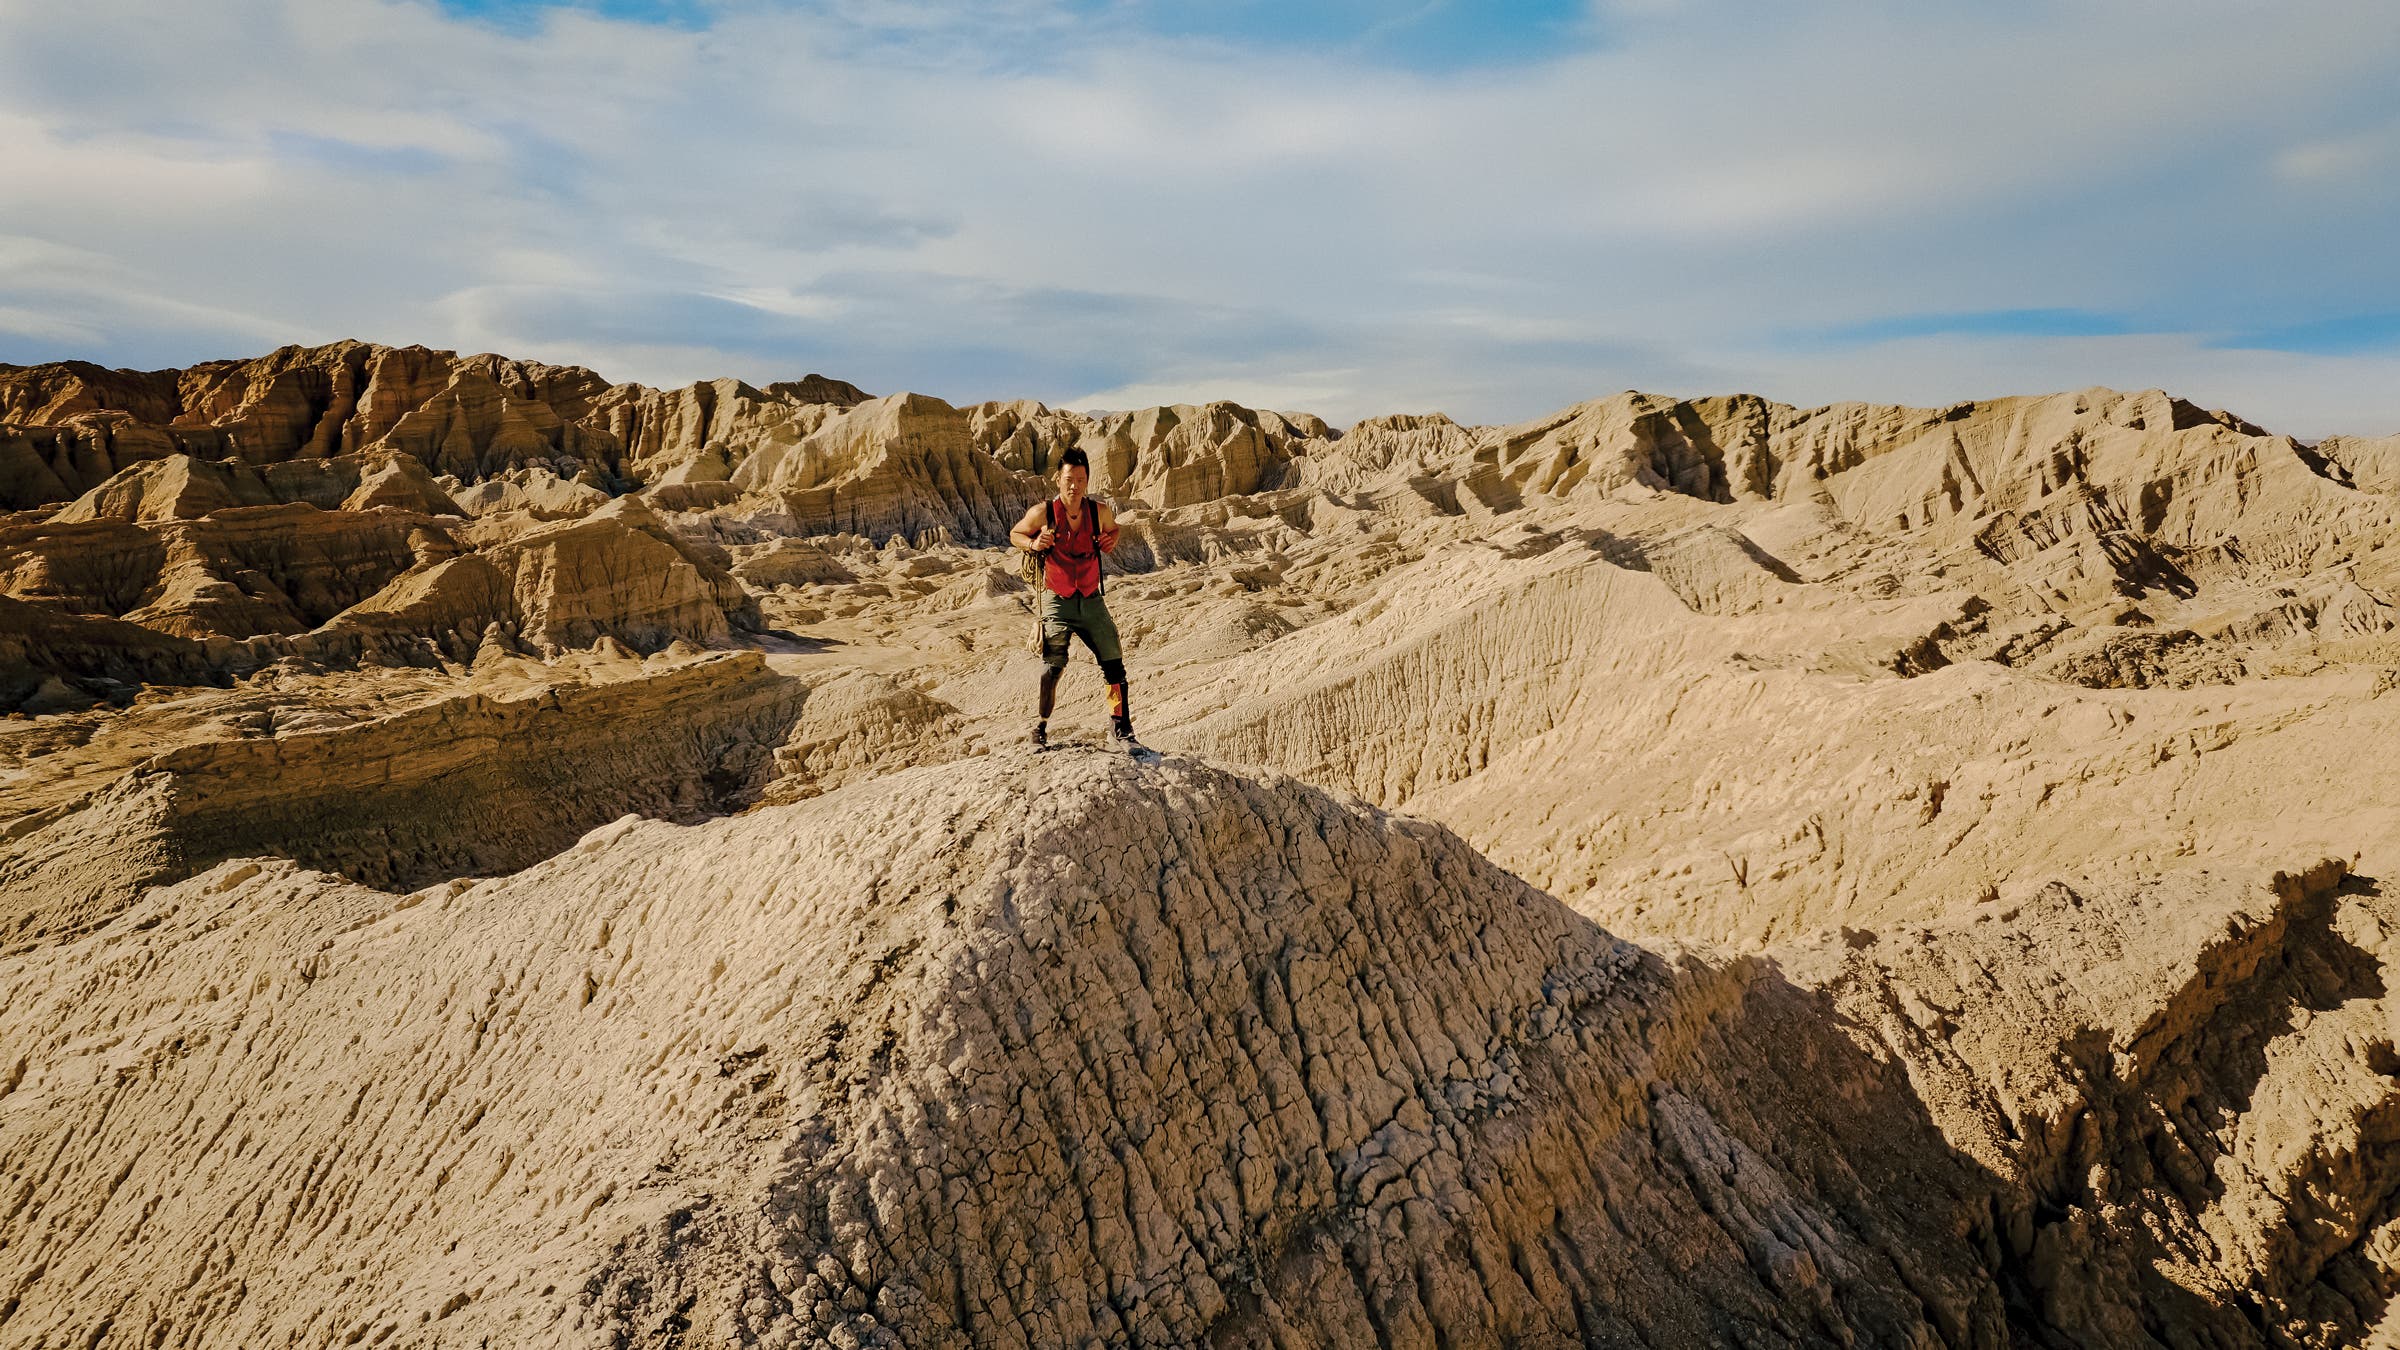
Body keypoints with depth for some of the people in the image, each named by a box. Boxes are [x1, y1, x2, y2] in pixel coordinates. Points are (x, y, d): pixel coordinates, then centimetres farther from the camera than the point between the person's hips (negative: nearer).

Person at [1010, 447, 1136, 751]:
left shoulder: (1100, 511, -2)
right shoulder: (1043, 512, -9)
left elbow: (1113, 529, 21)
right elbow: (1015, 534, 7)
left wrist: (1111, 542, -2)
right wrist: (1033, 544, -14)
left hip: (1091, 600, 3)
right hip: (1057, 601, -3)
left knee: (1114, 664, -2)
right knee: (1052, 667, -10)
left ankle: (1120, 731, 9)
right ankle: (1039, 731, 7)